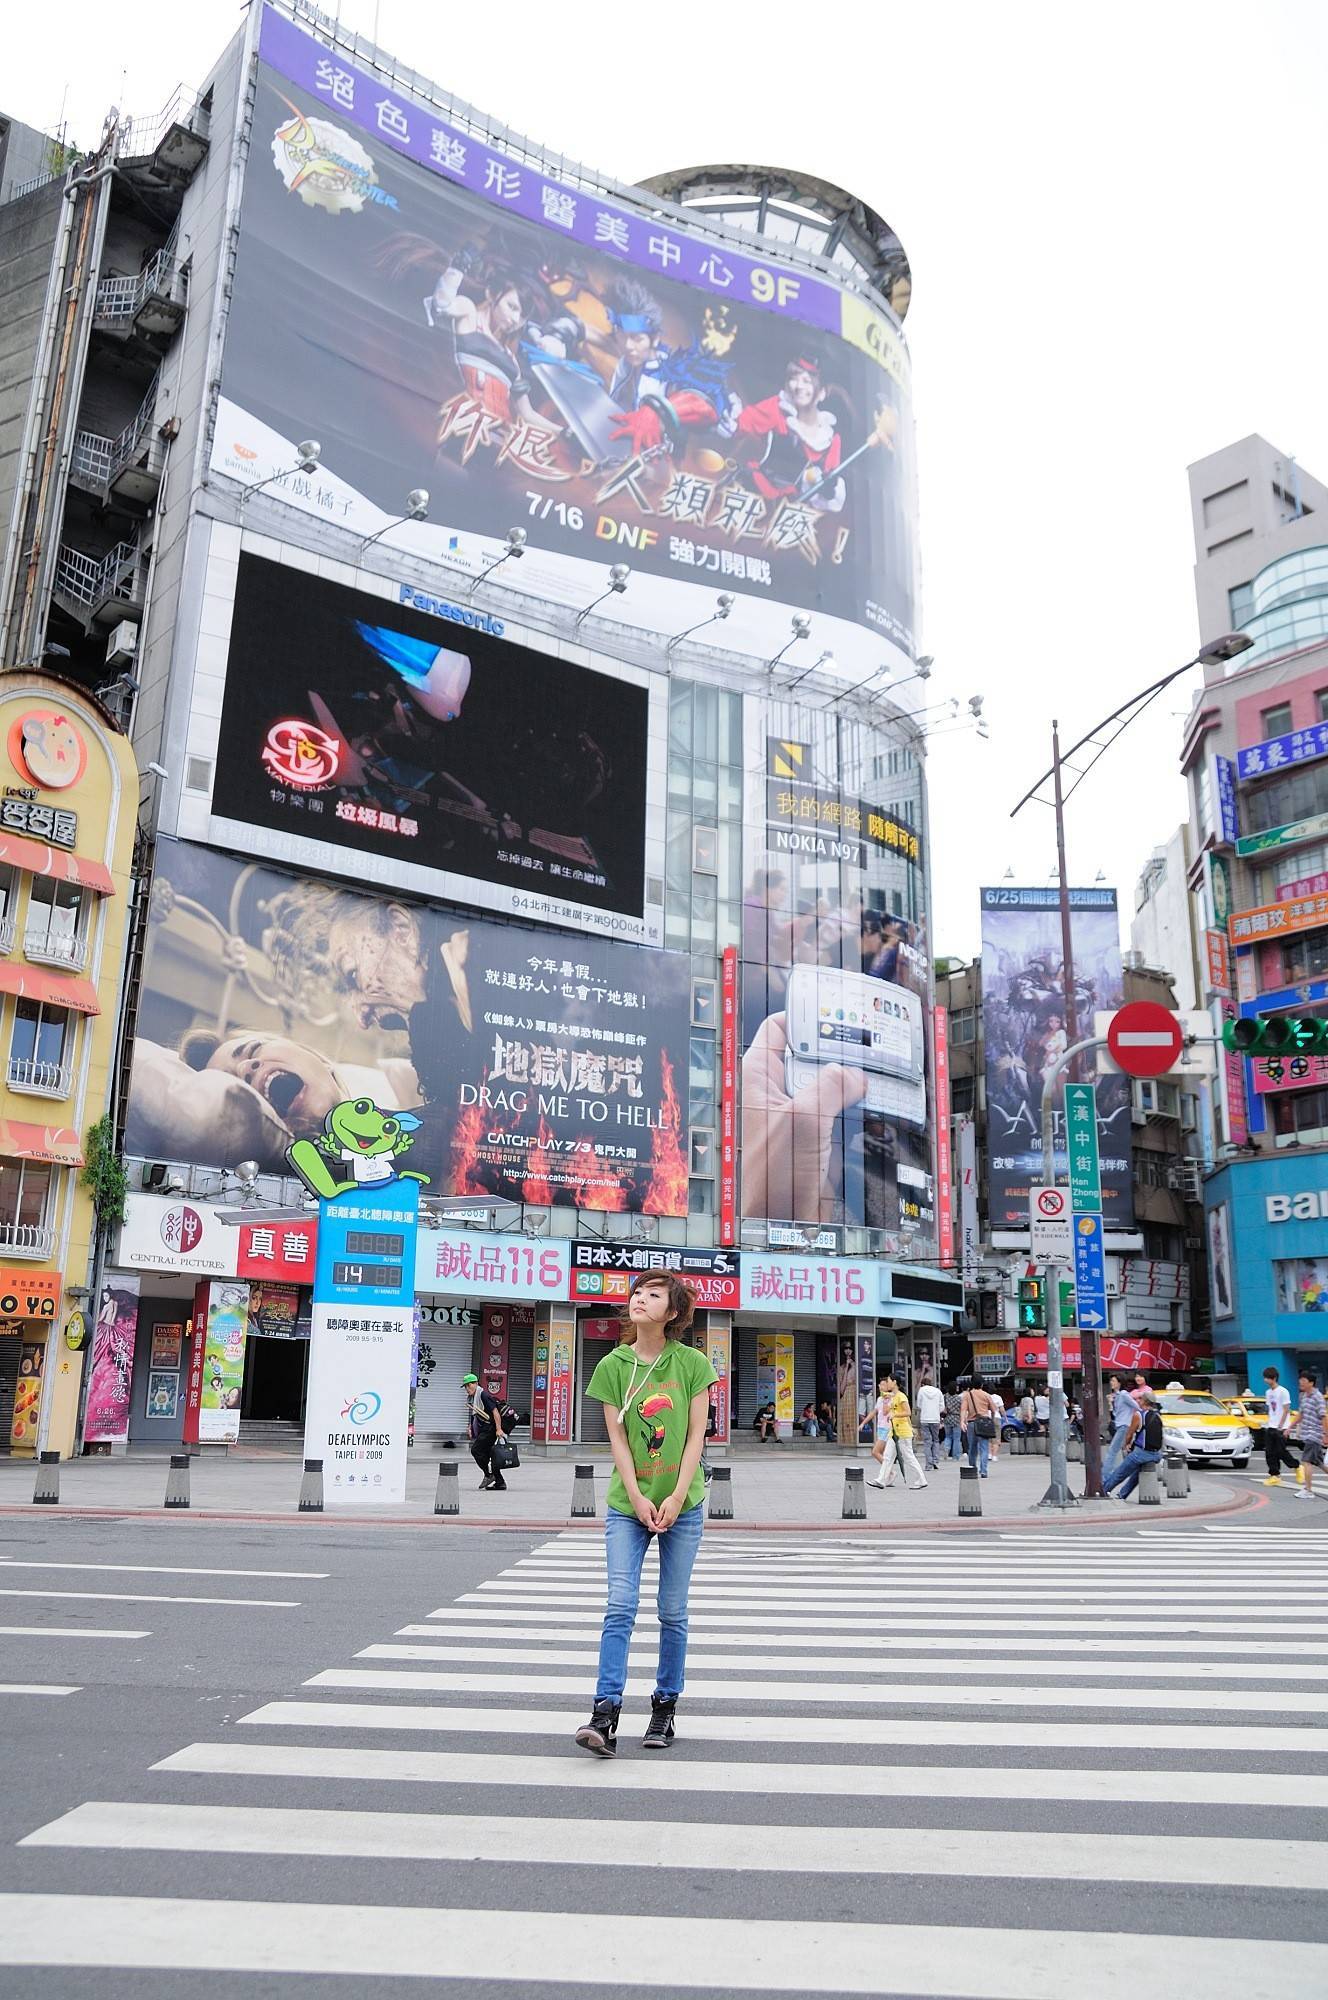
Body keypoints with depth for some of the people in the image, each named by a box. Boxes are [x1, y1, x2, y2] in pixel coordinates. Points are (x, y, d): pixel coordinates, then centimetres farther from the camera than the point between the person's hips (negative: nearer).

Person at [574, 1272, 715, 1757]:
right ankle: (605, 1714, -7)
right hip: (627, 1505, 0)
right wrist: (638, 1499, -11)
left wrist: (676, 1498, -11)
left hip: (681, 1506, 0)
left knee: (672, 1611, 8)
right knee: (620, 1606, -8)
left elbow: (696, 1434, -4)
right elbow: (617, 1437, -2)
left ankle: (665, 1707, 22)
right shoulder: (613, 1366, 0)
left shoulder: (692, 1363, -3)